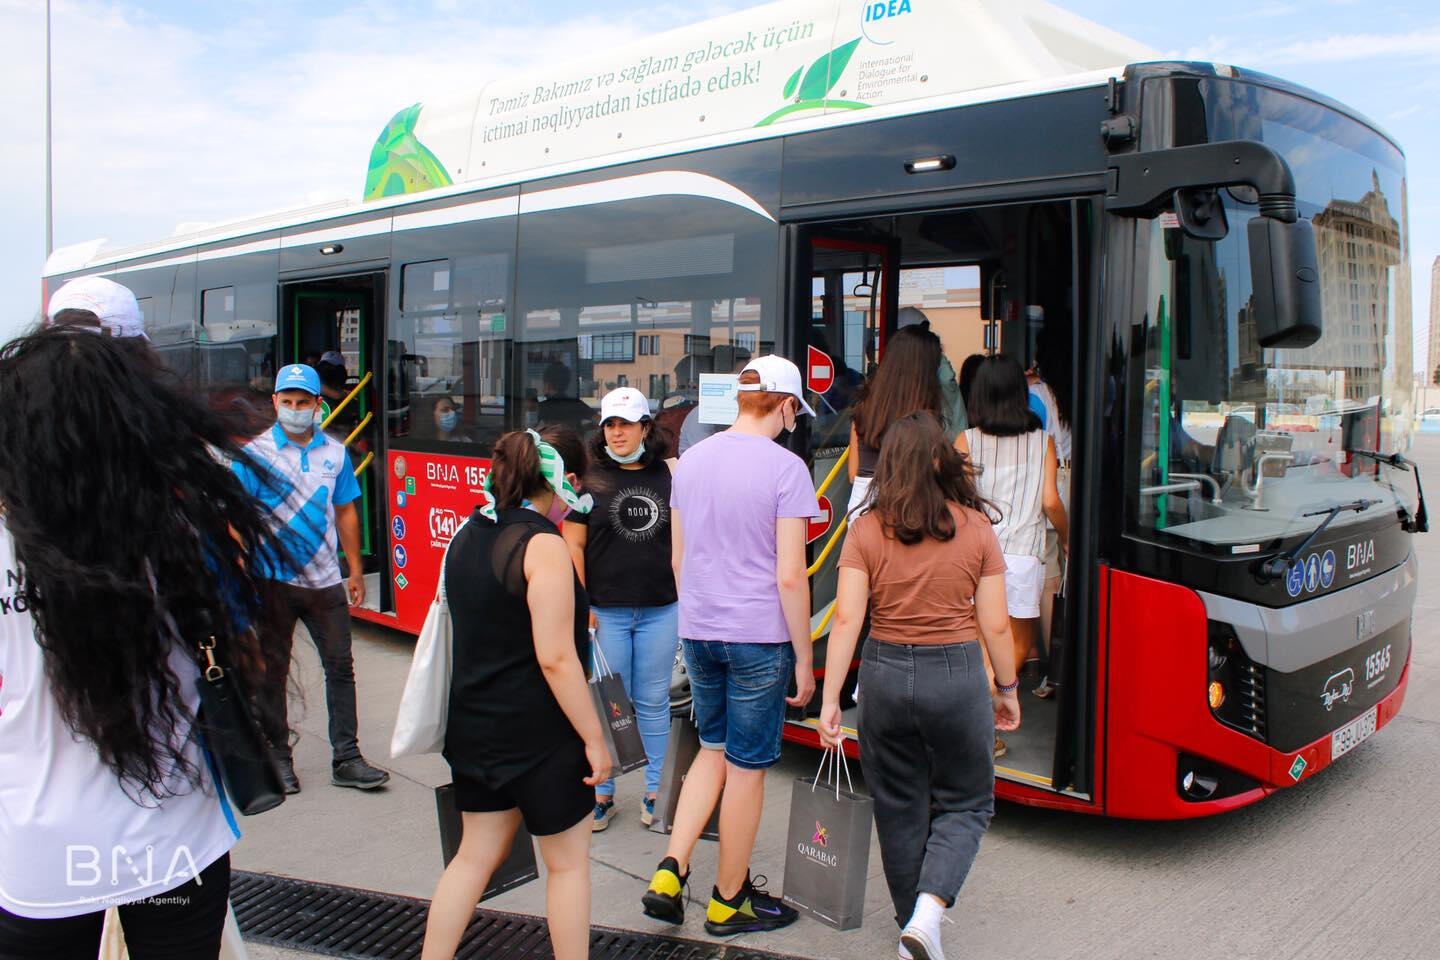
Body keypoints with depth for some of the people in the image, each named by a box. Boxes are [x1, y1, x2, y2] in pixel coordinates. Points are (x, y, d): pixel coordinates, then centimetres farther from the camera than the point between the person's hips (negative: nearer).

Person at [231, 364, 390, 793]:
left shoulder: (335, 453, 6)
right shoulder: (255, 452, -3)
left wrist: (356, 570, 12)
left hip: (325, 579, 3)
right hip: (273, 579, -2)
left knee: (340, 666, 4)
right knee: (273, 671, 9)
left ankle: (346, 759, 13)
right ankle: (278, 757, 23)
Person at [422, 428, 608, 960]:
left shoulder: (467, 534, 5)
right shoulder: (543, 545, -19)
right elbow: (556, 658, -22)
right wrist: (594, 738, -15)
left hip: (474, 726, 7)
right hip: (539, 735, -7)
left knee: (475, 855, 18)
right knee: (568, 861, 10)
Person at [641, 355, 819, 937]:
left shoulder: (690, 460, 6)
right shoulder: (785, 467, -13)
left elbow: (678, 559, 11)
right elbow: (789, 576, -14)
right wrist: (804, 658, -6)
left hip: (698, 632, 6)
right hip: (760, 638, -5)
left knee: (714, 750, 21)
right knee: (747, 767, 8)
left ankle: (669, 873, 10)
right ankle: (728, 901, 23)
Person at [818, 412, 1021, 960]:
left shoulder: (867, 530, -4)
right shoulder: (975, 526, -5)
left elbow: (846, 620, -9)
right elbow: (995, 626, -3)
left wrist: (830, 699, -5)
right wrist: (1007, 689, 11)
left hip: (884, 674, 1)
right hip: (957, 676, -1)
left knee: (899, 810, 18)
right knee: (966, 804, 17)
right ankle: (929, 910, -2)